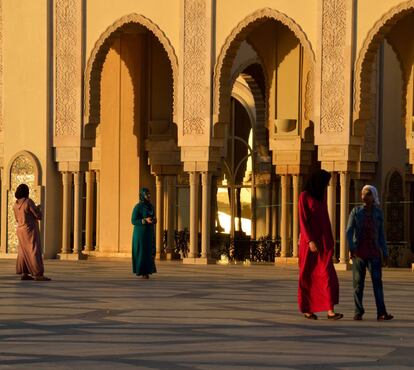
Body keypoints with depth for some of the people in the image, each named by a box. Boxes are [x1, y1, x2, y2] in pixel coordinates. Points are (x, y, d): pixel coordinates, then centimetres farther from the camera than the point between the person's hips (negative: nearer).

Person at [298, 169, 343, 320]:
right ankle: (306, 308, 18)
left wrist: (331, 242, 13)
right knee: (307, 275, 4)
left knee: (328, 274, -9)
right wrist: (310, 241, -21)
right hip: (309, 241, -5)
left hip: (323, 241, 5)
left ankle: (330, 310, -16)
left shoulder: (322, 196, 13)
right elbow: (303, 220, -12)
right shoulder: (304, 196, -7)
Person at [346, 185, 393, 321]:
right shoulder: (356, 211, 1)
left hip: (374, 252, 1)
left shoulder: (378, 213, 6)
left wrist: (385, 253, 6)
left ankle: (381, 313, -15)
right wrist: (351, 247, -20)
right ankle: (358, 312, 7)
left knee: (377, 281, -9)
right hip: (358, 252, -1)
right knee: (358, 282, 1)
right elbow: (349, 231, -6)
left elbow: (381, 234, 10)